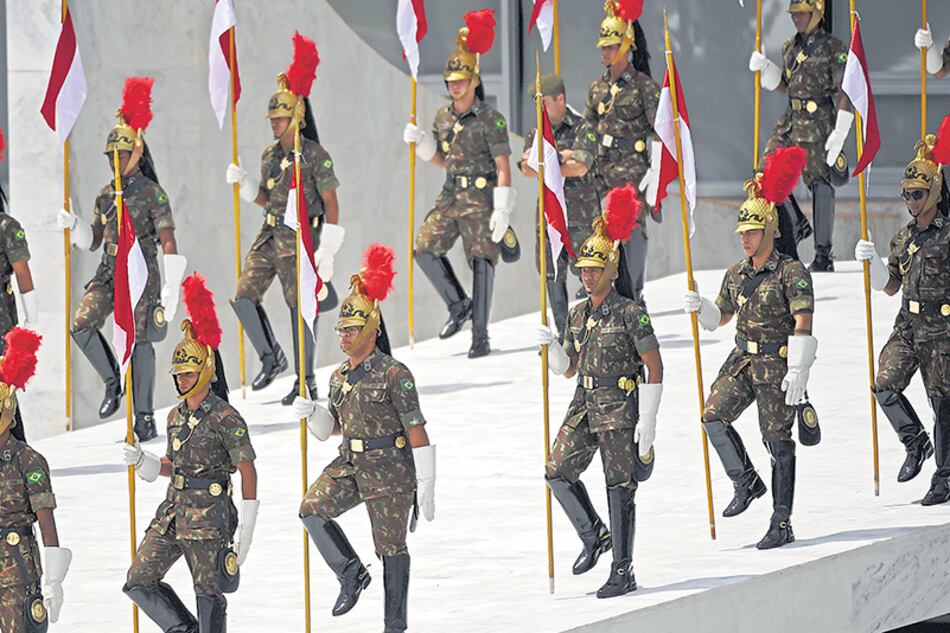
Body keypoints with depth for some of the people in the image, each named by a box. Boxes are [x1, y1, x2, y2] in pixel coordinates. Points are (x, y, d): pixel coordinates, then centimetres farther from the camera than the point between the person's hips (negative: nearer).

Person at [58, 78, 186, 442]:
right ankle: (113, 382, 9)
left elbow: (168, 243, -9)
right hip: (108, 273, 6)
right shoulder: (106, 195, 13)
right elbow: (94, 240, 22)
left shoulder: (152, 193, -5)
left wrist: (171, 290, -15)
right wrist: (73, 226, 1)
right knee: (82, 325, -13)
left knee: (138, 341, -6)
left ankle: (145, 419, 0)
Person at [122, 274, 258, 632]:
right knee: (138, 582, 3)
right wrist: (142, 461, 4)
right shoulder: (176, 417, 13)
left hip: (209, 518, -8)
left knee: (208, 594, -2)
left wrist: (246, 526, -15)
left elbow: (248, 471, -11)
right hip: (173, 510, 8)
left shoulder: (225, 418, -10)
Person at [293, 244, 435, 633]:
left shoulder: (394, 375, -13)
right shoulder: (340, 377, 9)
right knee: (312, 509, -17)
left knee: (391, 547, 1)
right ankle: (352, 575, -2)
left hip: (391, 470, -6)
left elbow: (417, 432, -13)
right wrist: (311, 413, -3)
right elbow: (333, 427, 20)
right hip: (351, 465, 6)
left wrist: (426, 486, -15)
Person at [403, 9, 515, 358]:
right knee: (425, 249, -2)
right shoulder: (443, 117, 9)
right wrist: (418, 140, 4)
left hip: (481, 200, -7)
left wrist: (503, 211, -20)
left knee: (482, 262, -9)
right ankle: (458, 305, 16)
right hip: (451, 197, 7)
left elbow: (504, 168, -13)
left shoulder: (491, 119, -10)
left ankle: (480, 337, -8)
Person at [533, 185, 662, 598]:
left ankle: (622, 572, 0)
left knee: (620, 488, -4)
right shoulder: (579, 314, 12)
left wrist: (648, 420, -15)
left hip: (620, 409, -7)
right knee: (558, 473, 0)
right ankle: (594, 535, 20)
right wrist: (550, 345, 0)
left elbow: (655, 367, -10)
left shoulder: (630, 312, -9)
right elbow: (568, 368, 21)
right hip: (584, 406, 7)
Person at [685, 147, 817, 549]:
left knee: (777, 440, -4)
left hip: (778, 364, -6)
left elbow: (802, 324, -16)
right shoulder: (737, 274, 11)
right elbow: (720, 318, 23)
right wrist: (700, 307, 0)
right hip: (743, 360, 6)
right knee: (714, 418, -10)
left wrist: (798, 372, -23)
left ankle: (782, 524, 2)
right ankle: (746, 482, 11)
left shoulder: (791, 272, -10)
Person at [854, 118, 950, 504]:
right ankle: (915, 443, 12)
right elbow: (890, 286, 16)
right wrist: (872, 261, 1)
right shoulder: (903, 237, 11)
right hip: (908, 326, 6)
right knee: (885, 385, -10)